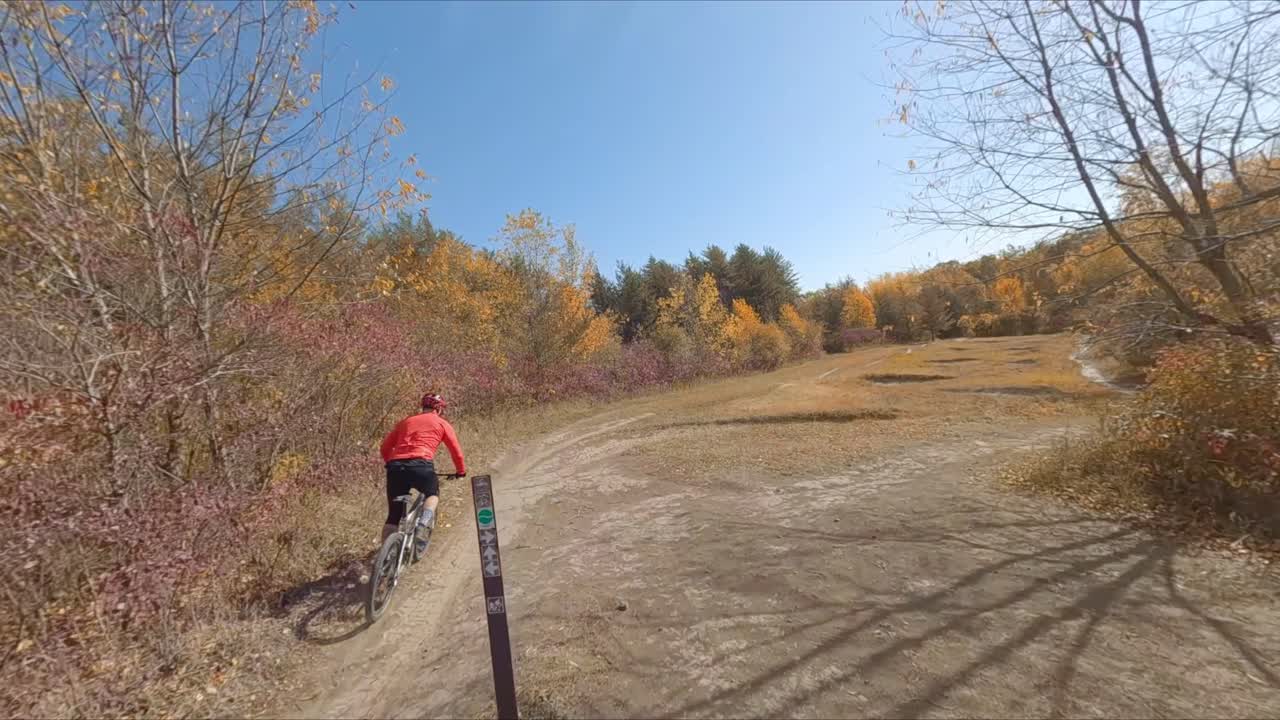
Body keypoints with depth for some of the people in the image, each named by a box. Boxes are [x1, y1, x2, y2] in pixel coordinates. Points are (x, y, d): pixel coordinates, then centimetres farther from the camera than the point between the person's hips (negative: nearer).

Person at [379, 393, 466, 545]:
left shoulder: (406, 421, 26)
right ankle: (422, 524, -1)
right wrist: (461, 471, 29)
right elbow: (456, 451, 15)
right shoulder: (442, 424, 16)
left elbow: (385, 447, 22)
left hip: (395, 467, 4)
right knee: (433, 494, 24)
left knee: (394, 514, 16)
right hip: (420, 466, -4)